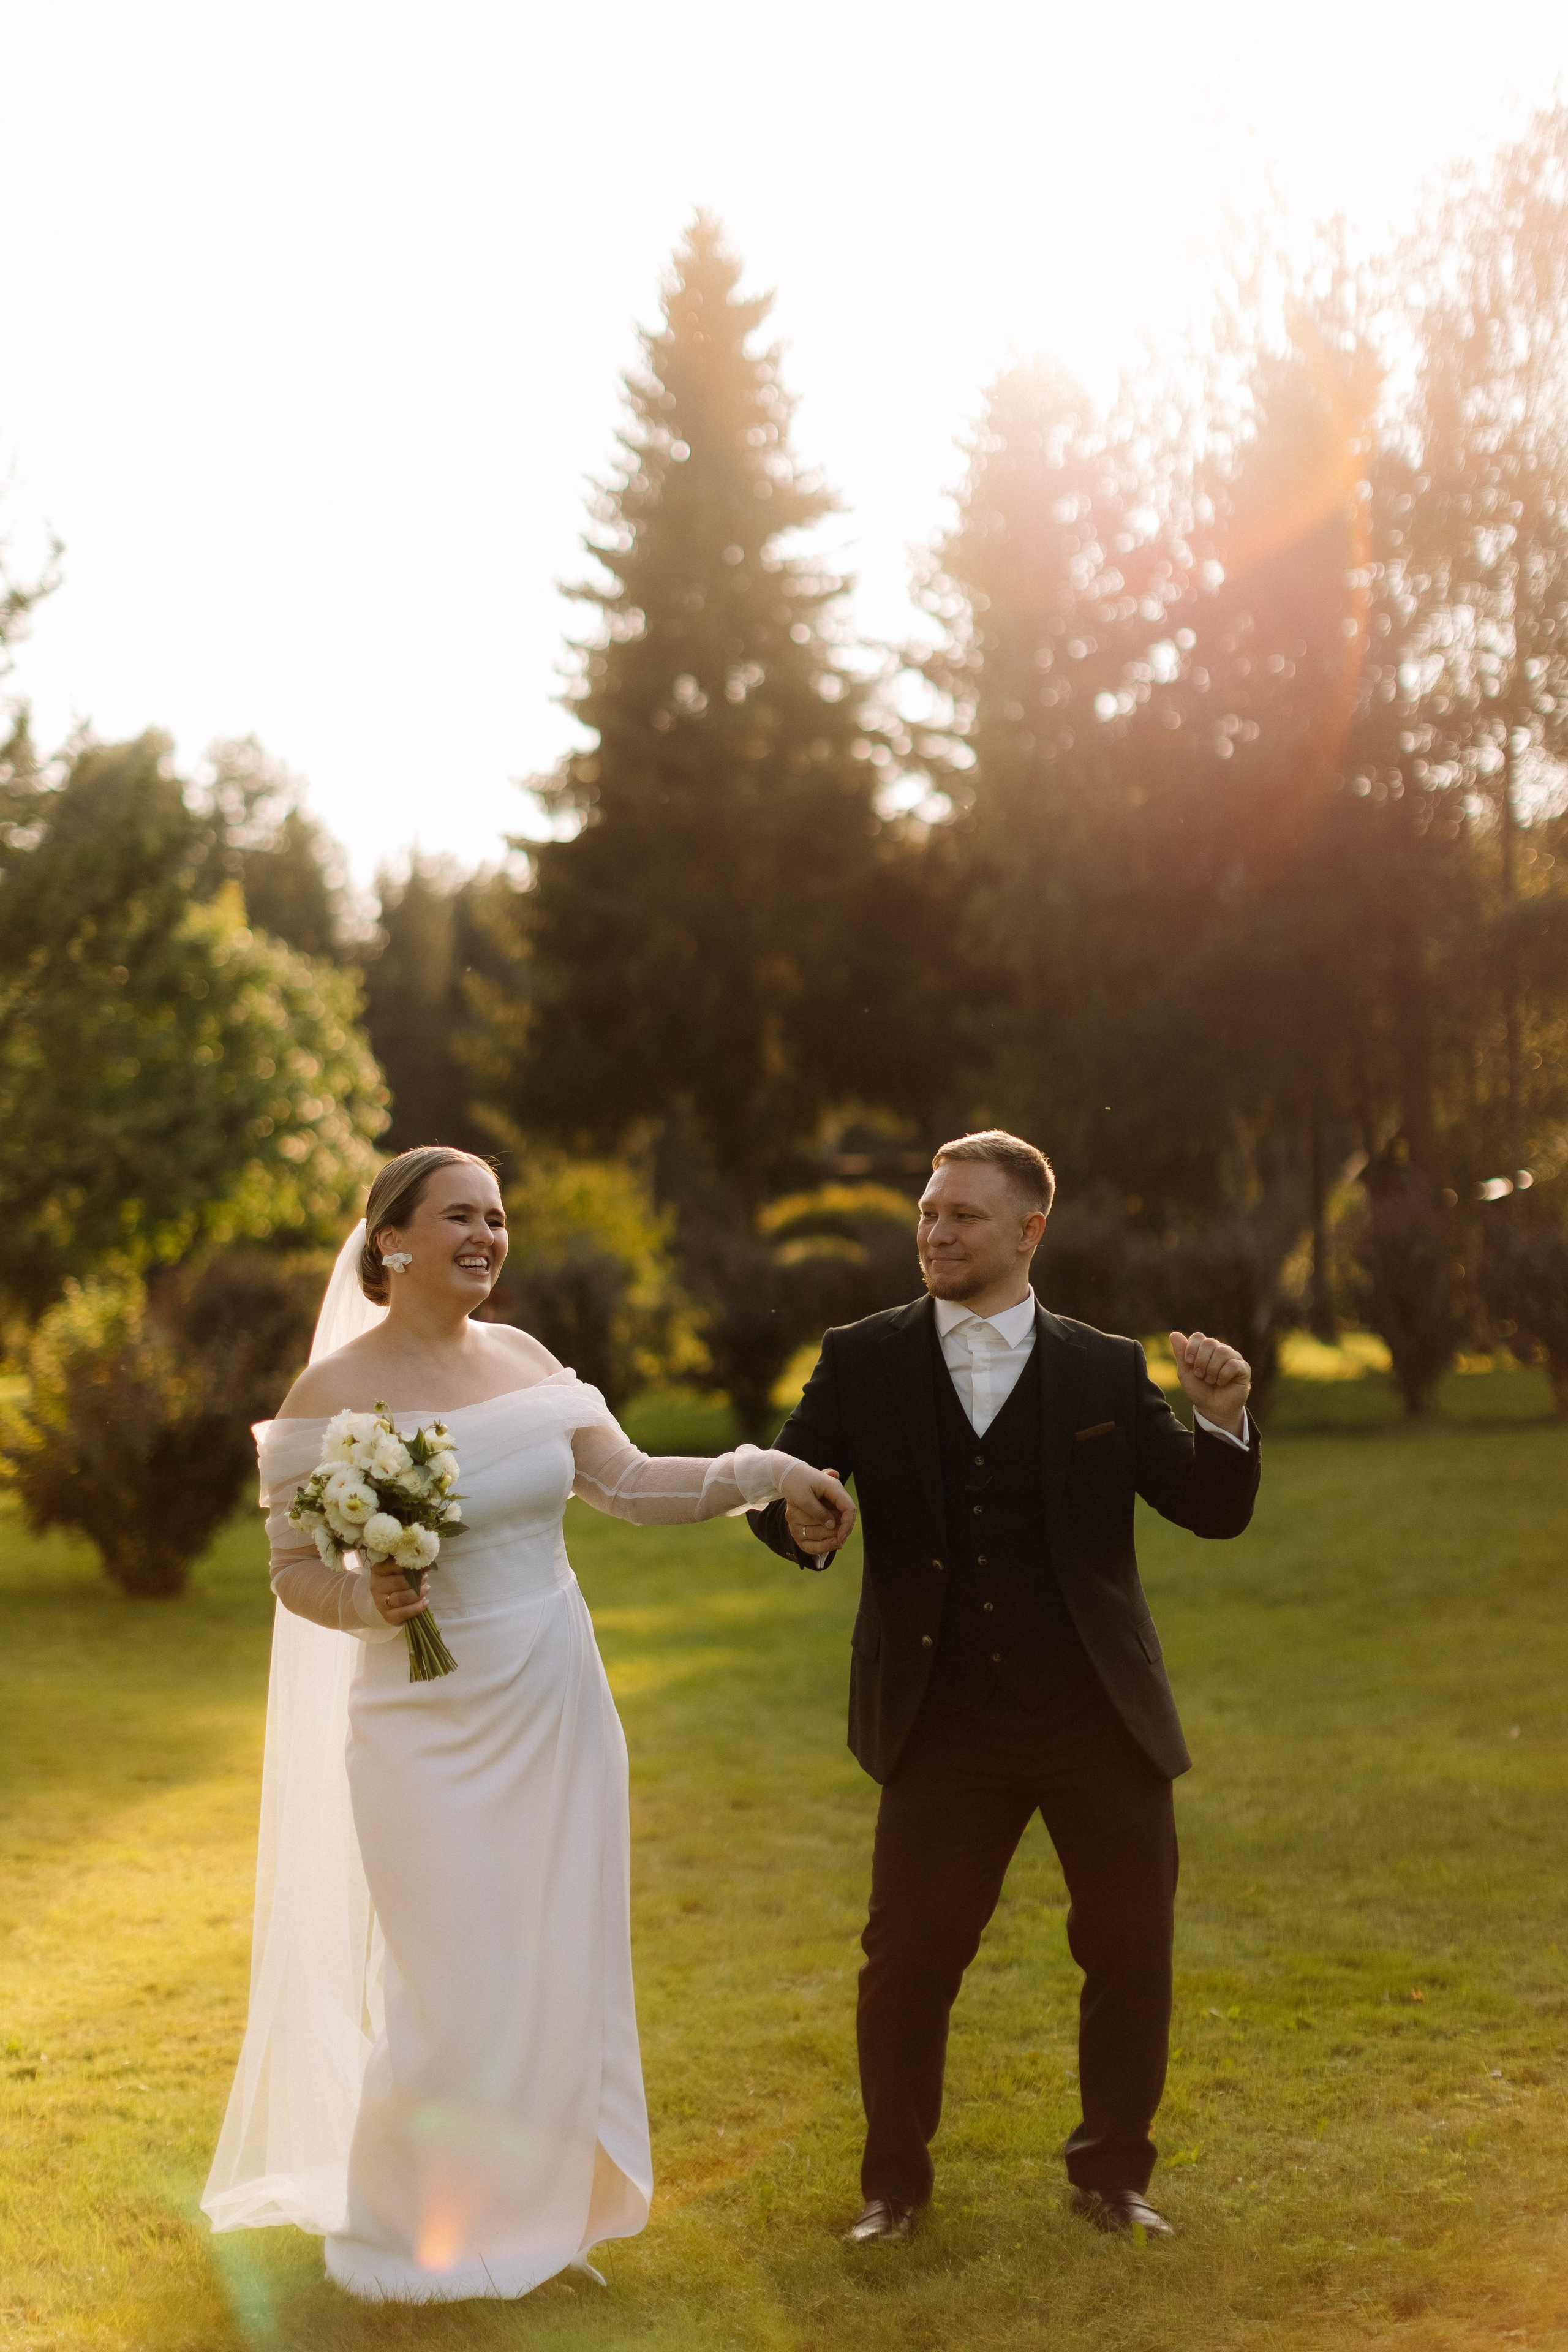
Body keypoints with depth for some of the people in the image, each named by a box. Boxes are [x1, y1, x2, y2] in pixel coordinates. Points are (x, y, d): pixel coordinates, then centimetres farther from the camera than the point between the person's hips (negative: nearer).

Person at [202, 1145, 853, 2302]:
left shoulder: (525, 1361, 4)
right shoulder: (333, 1394, -11)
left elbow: (631, 1483, 3)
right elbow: (296, 1571, -7)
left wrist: (767, 1471, -7)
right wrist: (367, 1601, -26)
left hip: (555, 1708, 5)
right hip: (432, 1727, -5)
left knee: (558, 1977, 11)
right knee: (455, 1993, -1)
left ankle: (532, 2213, 29)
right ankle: (406, 2237, 21)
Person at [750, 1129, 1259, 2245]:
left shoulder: (1108, 1370, 3)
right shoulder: (864, 1361, 2)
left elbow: (1213, 1511, 3)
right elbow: (783, 1480, 4)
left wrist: (1225, 1417, -17)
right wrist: (797, 1522, -20)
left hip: (1101, 1717, 1)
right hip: (946, 1724, -1)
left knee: (1130, 1951, 8)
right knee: (908, 1956, 1)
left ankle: (1112, 2172, 29)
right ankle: (895, 2181, 23)